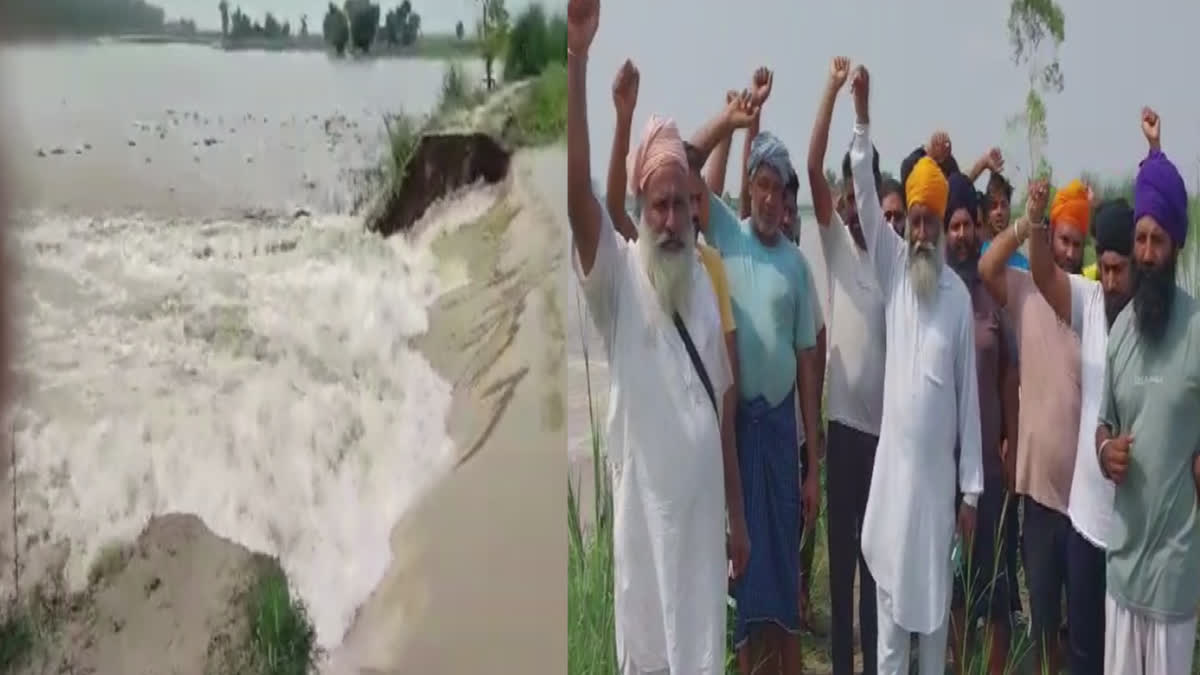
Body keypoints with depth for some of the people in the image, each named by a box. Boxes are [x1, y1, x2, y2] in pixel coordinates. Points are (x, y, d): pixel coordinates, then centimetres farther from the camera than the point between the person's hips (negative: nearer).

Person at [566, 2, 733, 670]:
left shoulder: (705, 283, 7)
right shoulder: (619, 275, -7)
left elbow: (723, 395, 11)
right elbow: (578, 187, -24)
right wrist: (577, 57, -34)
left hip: (703, 505, 4)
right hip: (643, 505, -4)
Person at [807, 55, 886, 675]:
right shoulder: (835, 242, 2)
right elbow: (812, 169, -8)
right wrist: (832, 90, -15)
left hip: (887, 425, 0)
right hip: (844, 422, 0)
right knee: (841, 551, 8)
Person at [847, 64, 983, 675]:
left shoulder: (960, 296, -2)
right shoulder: (893, 269, 3)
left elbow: (969, 394, -1)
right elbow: (866, 200, -8)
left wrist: (972, 488, -2)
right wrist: (861, 122, -20)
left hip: (938, 473, -1)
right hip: (892, 464, 1)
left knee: (934, 594, 10)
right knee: (890, 589, 6)